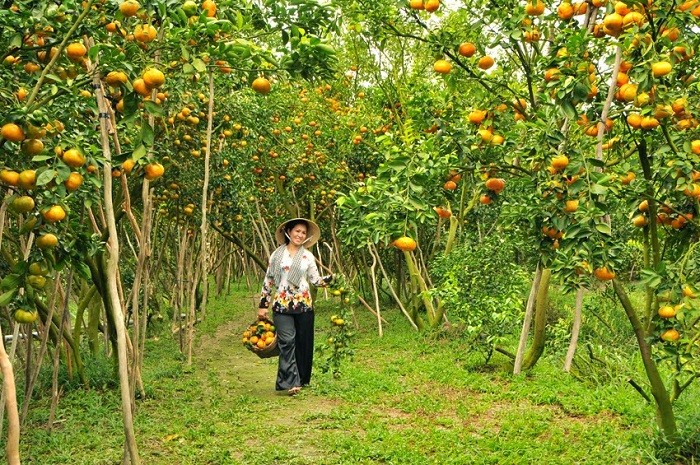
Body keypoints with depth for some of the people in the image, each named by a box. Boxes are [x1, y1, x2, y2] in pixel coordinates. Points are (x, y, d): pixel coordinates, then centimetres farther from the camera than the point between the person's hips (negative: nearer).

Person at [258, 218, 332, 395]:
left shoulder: (308, 256, 8)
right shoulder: (277, 254, 5)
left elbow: (315, 280, 7)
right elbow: (268, 280, 9)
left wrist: (331, 278, -12)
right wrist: (263, 304, 7)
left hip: (303, 305, 2)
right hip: (282, 305, -2)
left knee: (303, 343, 5)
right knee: (287, 341, -11)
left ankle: (301, 379, 17)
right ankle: (290, 382, -13)